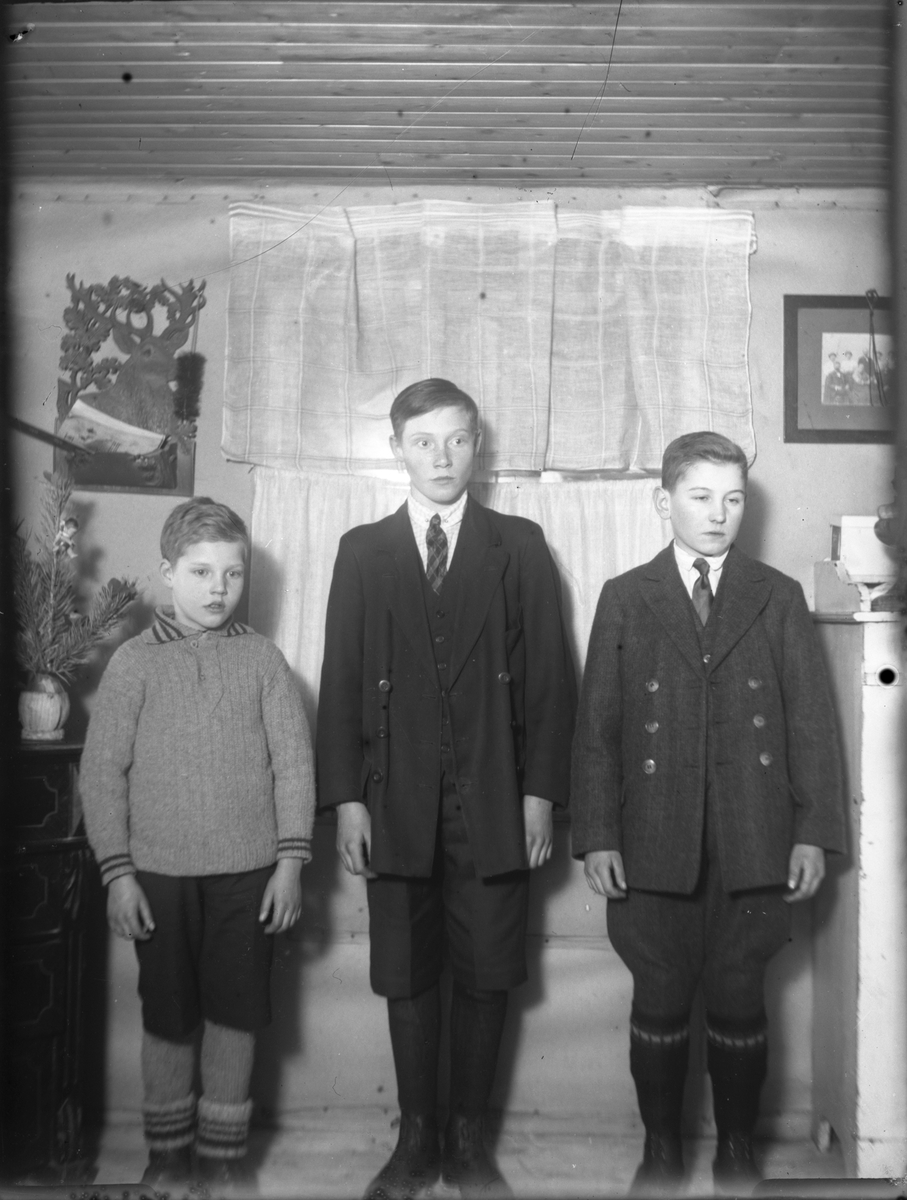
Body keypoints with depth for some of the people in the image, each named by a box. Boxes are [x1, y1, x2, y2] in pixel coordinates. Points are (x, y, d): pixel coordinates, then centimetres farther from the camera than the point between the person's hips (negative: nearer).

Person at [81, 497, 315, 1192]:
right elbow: (102, 771, -1)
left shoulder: (263, 659, 1)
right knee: (168, 1015, 11)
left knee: (237, 1012, 9)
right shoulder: (135, 661, -1)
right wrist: (117, 872, -5)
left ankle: (224, 1152, 27)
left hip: (248, 873, 1)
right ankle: (168, 1151, 30)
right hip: (159, 873, 0)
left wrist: (290, 861, -4)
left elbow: (294, 761, 0)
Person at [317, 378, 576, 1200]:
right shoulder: (362, 551, 8)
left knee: (487, 974, 6)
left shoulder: (520, 546, 6)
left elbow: (549, 675, 3)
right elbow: (341, 679, 4)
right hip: (396, 801, 1)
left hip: (495, 803, 0)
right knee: (407, 977, 8)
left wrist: (541, 793, -3)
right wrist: (346, 799, -3)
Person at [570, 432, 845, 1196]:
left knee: (739, 1001, 8)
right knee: (660, 1001, 8)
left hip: (754, 845, 0)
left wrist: (814, 832, -3)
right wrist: (597, 835, -4)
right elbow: (597, 725, 2)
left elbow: (812, 722, 3)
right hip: (654, 843, 0)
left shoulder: (779, 598, 6)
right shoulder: (624, 599, 5)